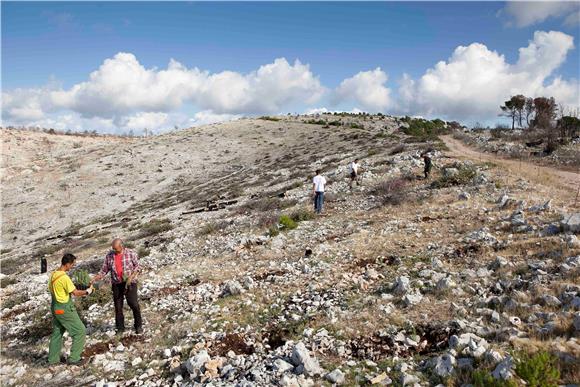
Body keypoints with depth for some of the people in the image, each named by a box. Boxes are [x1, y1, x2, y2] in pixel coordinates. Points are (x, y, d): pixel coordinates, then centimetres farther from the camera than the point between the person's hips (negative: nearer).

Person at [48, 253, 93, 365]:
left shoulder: (53, 275, 3)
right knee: (80, 331, 1)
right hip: (65, 309, -9)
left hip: (55, 307, 9)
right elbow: (75, 293, -22)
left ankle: (53, 359, 29)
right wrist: (87, 291, -5)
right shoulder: (64, 277, -24)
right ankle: (74, 358, 4)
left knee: (57, 333, 21)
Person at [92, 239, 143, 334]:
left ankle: (139, 326, 10)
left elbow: (137, 266, -2)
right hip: (116, 283, 3)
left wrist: (131, 277, -15)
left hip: (130, 282, -3)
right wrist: (94, 279, -8)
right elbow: (104, 270, 4)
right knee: (118, 306, 7)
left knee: (134, 304, -5)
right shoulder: (109, 256, -1)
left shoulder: (131, 253, -8)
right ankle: (120, 327, 22)